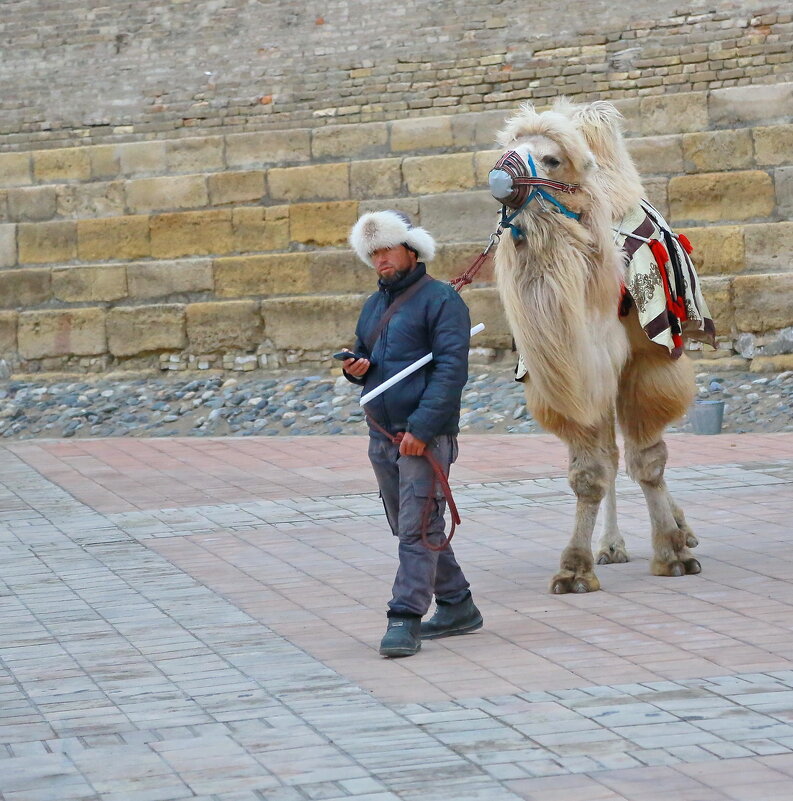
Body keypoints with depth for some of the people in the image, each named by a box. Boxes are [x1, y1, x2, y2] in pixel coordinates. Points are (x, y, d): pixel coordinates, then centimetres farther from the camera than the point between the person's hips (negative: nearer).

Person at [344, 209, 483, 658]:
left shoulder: (440, 299, -7)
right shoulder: (374, 306, 18)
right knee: (408, 528, 13)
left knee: (418, 528, -11)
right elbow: (365, 357, 29)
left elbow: (451, 369, -15)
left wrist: (421, 427, -22)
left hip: (427, 435, -9)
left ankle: (405, 620, -14)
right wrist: (355, 368, 2)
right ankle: (457, 607, 24)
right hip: (382, 434, 9)